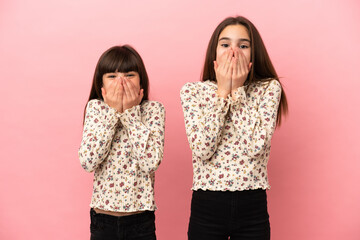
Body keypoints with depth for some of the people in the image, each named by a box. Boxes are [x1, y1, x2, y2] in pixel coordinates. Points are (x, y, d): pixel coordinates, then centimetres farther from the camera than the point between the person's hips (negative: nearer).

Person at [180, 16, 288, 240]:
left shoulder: (269, 89, -2)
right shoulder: (192, 91, -2)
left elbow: (256, 147, -15)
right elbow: (202, 150, -15)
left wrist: (237, 90, -12)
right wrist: (223, 91, -12)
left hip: (253, 207, 0)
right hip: (206, 206, 0)